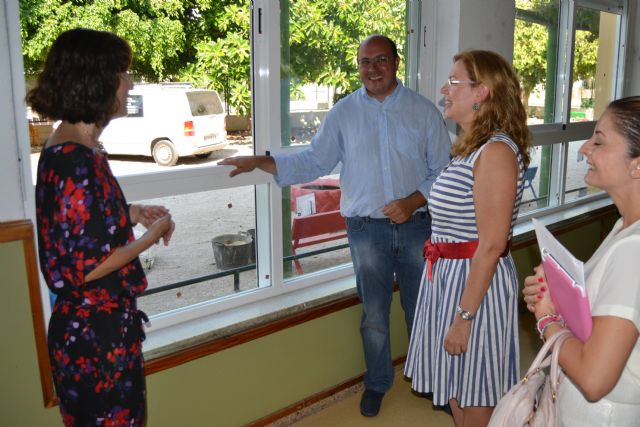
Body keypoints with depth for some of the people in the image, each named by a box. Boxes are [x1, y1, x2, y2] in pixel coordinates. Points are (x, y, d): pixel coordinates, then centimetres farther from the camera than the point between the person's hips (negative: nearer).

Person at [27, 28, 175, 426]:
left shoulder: (72, 147, 5)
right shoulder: (76, 161, -25)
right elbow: (84, 266, -25)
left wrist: (133, 213, 7)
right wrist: (152, 236, -13)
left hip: (101, 324, 9)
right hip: (95, 333, -9)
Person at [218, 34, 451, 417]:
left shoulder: (424, 111, 0)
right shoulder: (344, 113, 2)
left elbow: (443, 171, 0)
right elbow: (312, 163, 3)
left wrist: (413, 202, -15)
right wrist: (260, 162, -7)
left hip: (416, 225, 0)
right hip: (367, 229, 0)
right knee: (374, 314, 12)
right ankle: (377, 383, 33)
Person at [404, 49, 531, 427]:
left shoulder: (496, 152, -19)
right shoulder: (471, 148, 10)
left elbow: (491, 245, -23)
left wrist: (464, 315, -21)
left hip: (477, 282, -9)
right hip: (448, 276, 9)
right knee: (456, 389, 22)